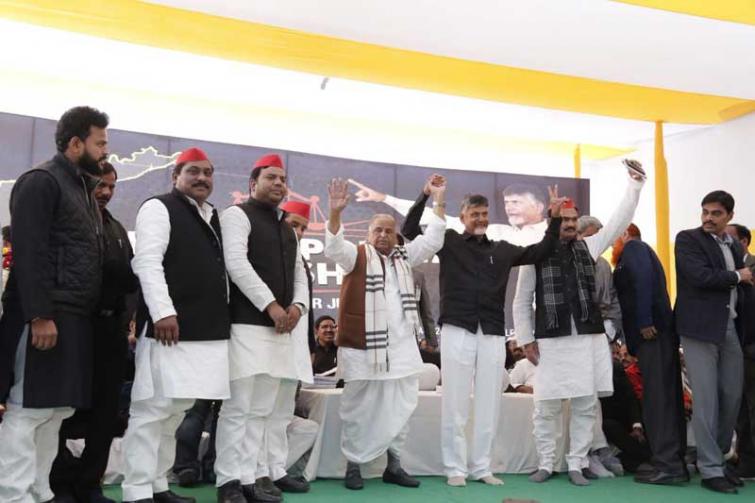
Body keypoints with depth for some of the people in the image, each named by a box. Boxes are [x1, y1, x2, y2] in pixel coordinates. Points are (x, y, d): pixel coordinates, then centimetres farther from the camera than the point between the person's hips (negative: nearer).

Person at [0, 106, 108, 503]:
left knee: (58, 410, 10)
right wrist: (40, 316, -21)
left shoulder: (82, 187, 20)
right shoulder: (40, 182, -7)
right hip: (45, 317, -9)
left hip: (75, 317, 9)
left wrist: (82, 316, 15)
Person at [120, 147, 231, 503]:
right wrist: (163, 312, -22)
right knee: (153, 409, -7)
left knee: (174, 410, 13)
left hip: (208, 331, 8)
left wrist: (221, 316, 17)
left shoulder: (213, 217, 21)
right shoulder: (159, 208, -2)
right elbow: (147, 262, -13)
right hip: (170, 327, -8)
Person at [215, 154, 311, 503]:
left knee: (263, 409, 7)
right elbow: (236, 264, -12)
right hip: (248, 324, -7)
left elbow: (299, 273, 23)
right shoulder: (237, 214, 1)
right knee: (239, 407, -8)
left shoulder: (287, 228, 24)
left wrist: (298, 305, 2)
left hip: (284, 327, 8)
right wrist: (270, 305, -15)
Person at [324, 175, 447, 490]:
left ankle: (394, 465, 22)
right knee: (358, 408, 4)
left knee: (399, 409, 10)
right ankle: (353, 465, 15)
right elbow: (333, 249, -17)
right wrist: (335, 213, -33)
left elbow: (432, 241, 12)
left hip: (401, 347, 5)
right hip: (363, 346, -5)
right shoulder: (357, 256, 0)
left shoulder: (404, 257, 15)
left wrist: (438, 202, 5)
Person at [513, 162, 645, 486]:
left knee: (585, 405, 7)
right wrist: (526, 339, -1)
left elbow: (620, 221, 6)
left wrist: (635, 183, 1)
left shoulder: (588, 247, 10)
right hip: (551, 340, -3)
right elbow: (522, 301, 4)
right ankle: (545, 464, 17)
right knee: (546, 407, 2)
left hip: (589, 338, 3)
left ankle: (576, 465, 18)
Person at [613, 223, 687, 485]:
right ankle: (675, 463, 12)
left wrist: (644, 322, -23)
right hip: (658, 334, 9)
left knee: (657, 400, -10)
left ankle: (667, 466, -11)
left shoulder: (633, 248, 0)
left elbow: (644, 278, -18)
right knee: (667, 399, 8)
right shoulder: (640, 251, 27)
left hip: (652, 333, -9)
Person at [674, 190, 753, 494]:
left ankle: (718, 458, 23)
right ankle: (710, 469, 3)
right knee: (706, 400, -4)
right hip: (701, 327, -6)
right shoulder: (688, 239, -3)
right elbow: (701, 276, -16)